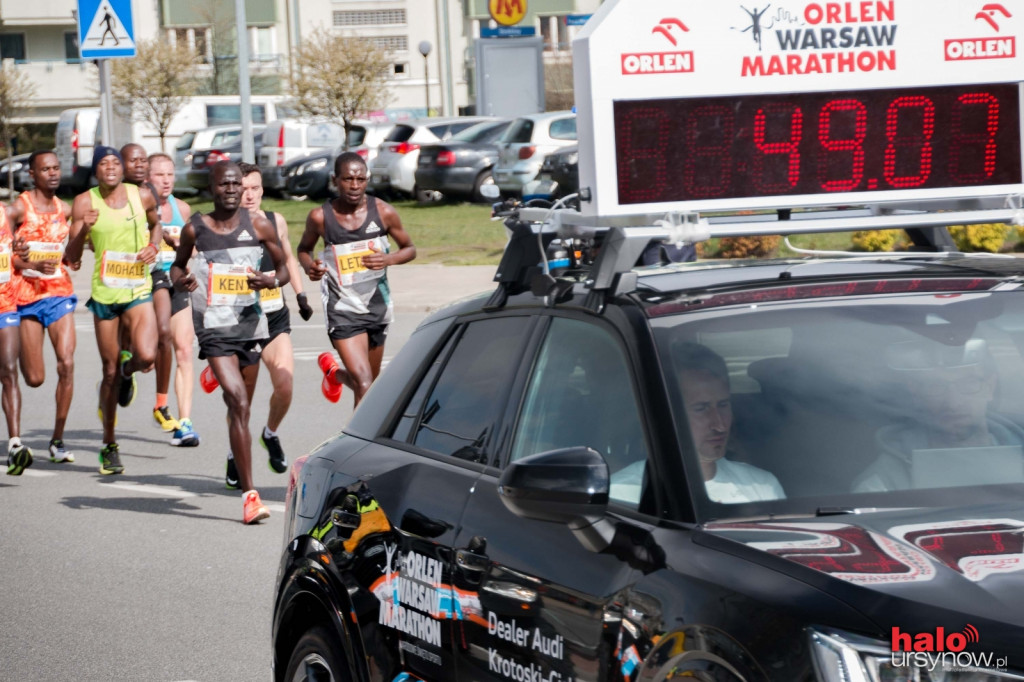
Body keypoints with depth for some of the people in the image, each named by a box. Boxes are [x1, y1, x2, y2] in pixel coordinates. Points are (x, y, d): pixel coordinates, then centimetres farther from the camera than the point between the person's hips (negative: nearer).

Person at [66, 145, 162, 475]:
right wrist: (83, 230, -22)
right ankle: (109, 445, 20)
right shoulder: (85, 203, -3)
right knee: (110, 372, 4)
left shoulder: (142, 196, 1)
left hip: (139, 290, 0)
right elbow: (72, 256, -4)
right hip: (104, 293, 0)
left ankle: (127, 368, 17)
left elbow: (156, 224, 23)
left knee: (146, 357, -23)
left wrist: (154, 246, 2)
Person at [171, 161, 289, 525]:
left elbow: (283, 267, 10)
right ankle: (249, 494, -21)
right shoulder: (195, 228, 1)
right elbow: (178, 265, 17)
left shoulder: (258, 226, 3)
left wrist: (272, 280, -12)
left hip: (250, 322, 3)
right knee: (238, 402, -18)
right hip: (214, 326, -3)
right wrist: (181, 279, -7)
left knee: (242, 406, 14)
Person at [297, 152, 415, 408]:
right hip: (343, 309, -3)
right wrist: (309, 266, -15)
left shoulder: (383, 212, -7)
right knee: (364, 383, -19)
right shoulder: (320, 217, -10)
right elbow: (304, 248, 9)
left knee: (369, 381, 21)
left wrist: (388, 259, -18)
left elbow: (409, 249, 5)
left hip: (377, 307, 3)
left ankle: (335, 373, 53)